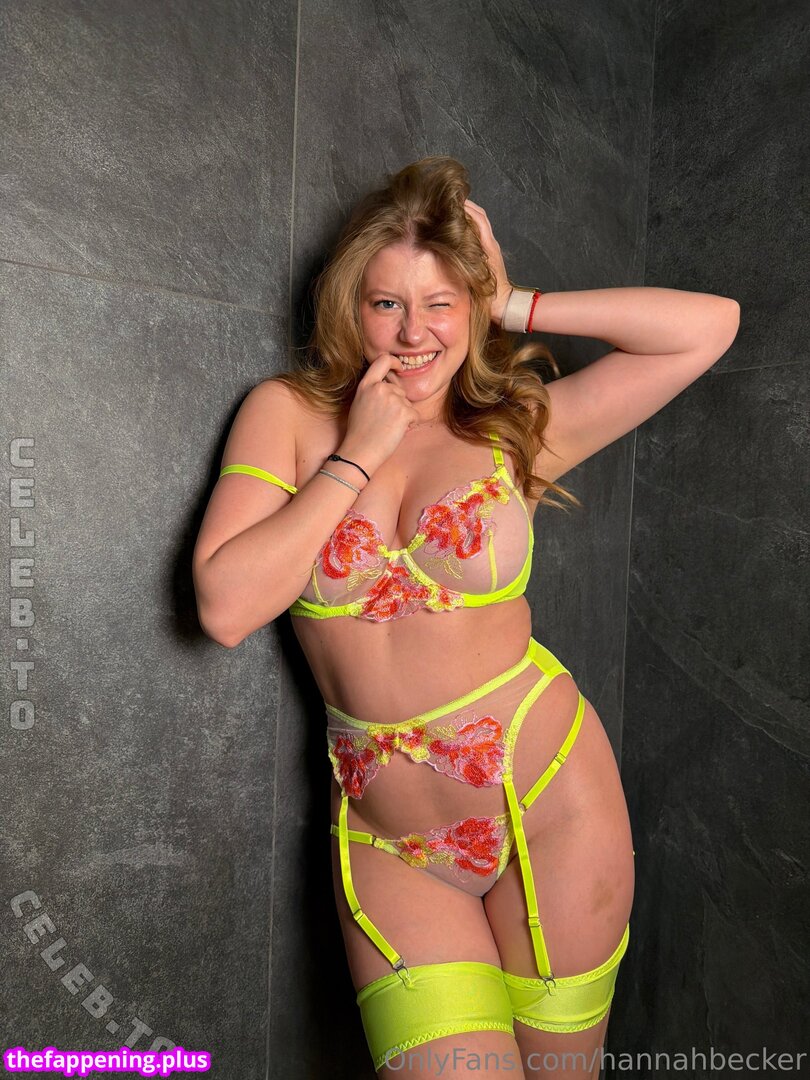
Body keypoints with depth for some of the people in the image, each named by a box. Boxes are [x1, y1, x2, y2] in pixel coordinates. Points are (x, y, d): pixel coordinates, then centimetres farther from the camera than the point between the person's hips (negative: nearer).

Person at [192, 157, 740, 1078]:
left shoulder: (520, 426, -1)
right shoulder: (289, 412, -1)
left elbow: (710, 324, -5)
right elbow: (225, 606, -12)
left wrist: (513, 306, -5)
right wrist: (359, 453, -12)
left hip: (548, 801, 1)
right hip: (388, 843, 0)